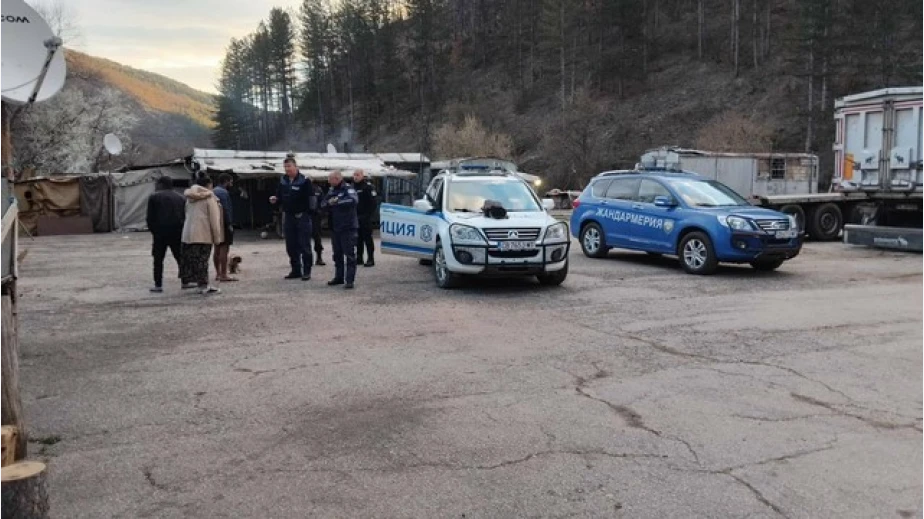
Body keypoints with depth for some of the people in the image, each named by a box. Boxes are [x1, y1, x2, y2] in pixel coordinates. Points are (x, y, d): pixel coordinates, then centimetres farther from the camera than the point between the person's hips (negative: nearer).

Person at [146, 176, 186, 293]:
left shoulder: (154, 197, 0)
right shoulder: (181, 198, 10)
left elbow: (150, 217, -2)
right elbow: (185, 216, 8)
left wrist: (152, 230, 10)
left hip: (160, 232, -3)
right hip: (177, 232, 3)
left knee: (158, 259, 3)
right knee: (180, 257, 10)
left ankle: (158, 285, 1)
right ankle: (185, 282, 9)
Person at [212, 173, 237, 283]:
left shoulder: (213, 192, 16)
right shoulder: (224, 192, -14)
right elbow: (226, 209, -20)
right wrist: (229, 224, -17)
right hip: (224, 224, -10)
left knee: (217, 249, 13)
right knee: (224, 249, -9)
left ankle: (218, 273, 18)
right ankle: (223, 275, -11)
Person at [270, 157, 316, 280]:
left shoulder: (304, 181, -8)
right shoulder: (283, 181, 9)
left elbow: (311, 199, -10)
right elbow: (280, 197, 16)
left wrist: (311, 213, -16)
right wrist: (275, 200, -5)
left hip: (302, 217, -6)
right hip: (288, 217, 6)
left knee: (304, 246, -1)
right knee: (291, 246, 9)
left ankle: (307, 271, 5)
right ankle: (296, 270, 18)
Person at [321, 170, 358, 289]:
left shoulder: (348, 189, -8)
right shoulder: (331, 191, 15)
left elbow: (353, 200, -28)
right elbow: (323, 204, 11)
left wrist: (337, 201, -22)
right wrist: (329, 203, -11)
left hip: (348, 227, -8)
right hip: (334, 227, 8)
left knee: (349, 255, -6)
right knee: (337, 254, 15)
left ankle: (349, 280, -6)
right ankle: (339, 277, 25)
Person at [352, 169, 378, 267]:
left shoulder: (368, 187, -7)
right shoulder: (353, 187, 14)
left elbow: (372, 203, -12)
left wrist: (368, 215, -17)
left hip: (365, 218, -7)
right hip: (356, 218, 7)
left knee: (367, 238, -5)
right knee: (358, 238, 11)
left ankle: (370, 259, -2)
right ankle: (359, 258, 18)